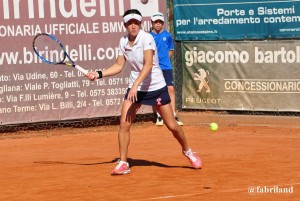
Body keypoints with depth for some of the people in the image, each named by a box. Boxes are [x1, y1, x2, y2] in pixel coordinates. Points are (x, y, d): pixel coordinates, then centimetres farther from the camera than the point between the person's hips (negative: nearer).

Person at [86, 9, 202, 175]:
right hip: (134, 88, 4)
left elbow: (148, 64, -28)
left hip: (156, 87, -4)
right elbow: (119, 66, 7)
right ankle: (123, 164, -1)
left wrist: (135, 85, -37)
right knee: (124, 124, -10)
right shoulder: (123, 42, -1)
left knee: (172, 126, 1)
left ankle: (188, 152, 27)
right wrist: (99, 74, -5)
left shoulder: (146, 38, -18)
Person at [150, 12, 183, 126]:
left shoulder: (167, 35, 4)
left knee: (171, 89, -6)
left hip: (166, 67, 1)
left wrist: (165, 59, 6)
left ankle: (174, 116, -4)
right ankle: (159, 117, 13)